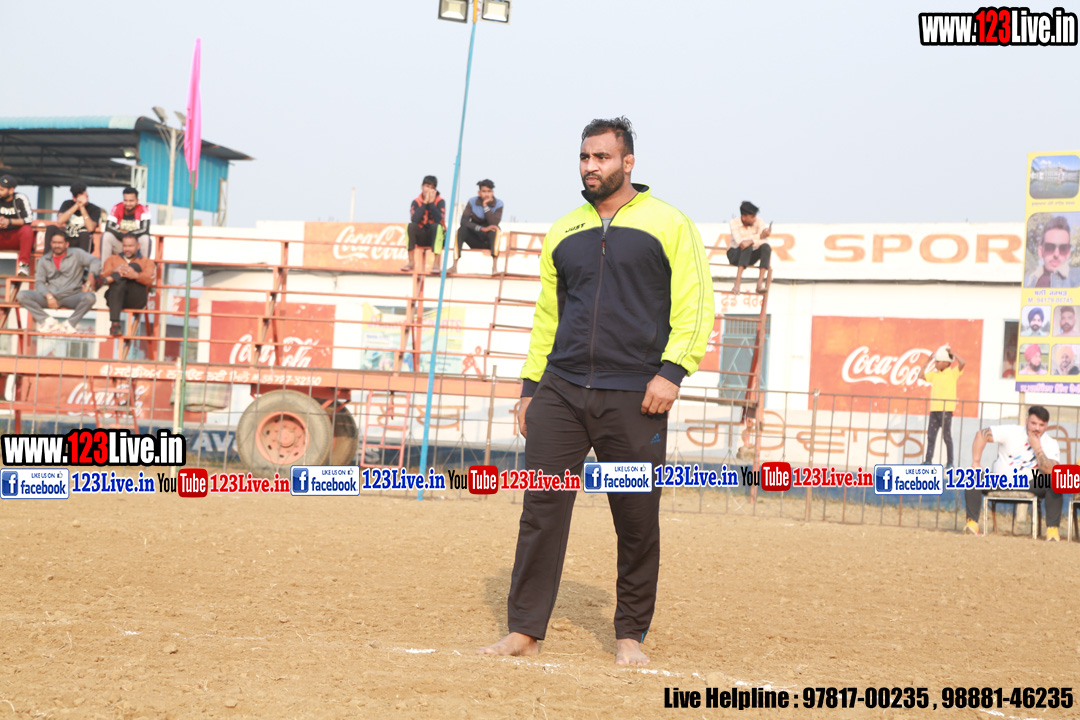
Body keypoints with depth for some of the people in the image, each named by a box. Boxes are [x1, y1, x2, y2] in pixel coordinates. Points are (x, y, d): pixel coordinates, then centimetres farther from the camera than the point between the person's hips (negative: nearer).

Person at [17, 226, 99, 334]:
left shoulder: (76, 254, 7)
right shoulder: (44, 261, 14)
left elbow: (94, 261, -5)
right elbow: (39, 282, 7)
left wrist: (91, 276, -24)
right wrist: (48, 296, -13)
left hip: (71, 296, -2)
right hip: (50, 296, 2)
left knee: (89, 297, -34)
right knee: (22, 295, -20)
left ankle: (69, 325, -23)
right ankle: (48, 322, -23)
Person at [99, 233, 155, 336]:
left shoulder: (146, 261, 24)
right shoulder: (112, 259, 29)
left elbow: (149, 280, 1)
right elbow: (103, 275, 8)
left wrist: (135, 275, -22)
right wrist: (114, 271, -16)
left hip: (136, 301, -1)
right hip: (116, 294, 1)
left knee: (134, 266, -18)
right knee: (118, 284, -36)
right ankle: (114, 324, -48)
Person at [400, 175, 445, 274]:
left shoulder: (440, 201, -7)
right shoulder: (416, 202, -4)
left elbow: (438, 219, -24)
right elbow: (414, 219, -23)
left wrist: (431, 202, -21)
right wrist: (425, 203, -22)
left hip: (435, 236, -1)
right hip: (420, 237, 1)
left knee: (436, 225, -33)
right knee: (411, 225, -26)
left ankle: (436, 264, -36)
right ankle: (411, 262, -22)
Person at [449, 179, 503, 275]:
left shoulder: (498, 204, -7)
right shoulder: (472, 202, -5)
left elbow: (494, 223, -23)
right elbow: (464, 221, -19)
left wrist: (485, 206, -23)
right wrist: (482, 229, -30)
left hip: (489, 241, 0)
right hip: (475, 241, 1)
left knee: (495, 230, -32)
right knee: (462, 229, -27)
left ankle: (494, 266, -46)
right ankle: (454, 265, -37)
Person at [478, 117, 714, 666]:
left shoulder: (669, 225, 4)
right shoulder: (563, 231, 17)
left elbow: (694, 305, -2)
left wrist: (671, 371, -13)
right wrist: (531, 385, 14)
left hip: (634, 397, -3)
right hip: (560, 389, 4)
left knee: (637, 521, 2)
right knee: (541, 508, -4)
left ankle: (630, 635, 15)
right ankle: (525, 631, 1)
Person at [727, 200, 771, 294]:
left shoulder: (759, 222, -9)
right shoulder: (734, 223, -15)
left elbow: (762, 241, -20)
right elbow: (739, 242, -29)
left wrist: (750, 241, -40)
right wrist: (759, 236, -38)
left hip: (750, 256, 3)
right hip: (735, 255, -3)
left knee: (766, 247, -26)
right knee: (747, 247, -35)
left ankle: (760, 283, -35)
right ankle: (737, 282, -47)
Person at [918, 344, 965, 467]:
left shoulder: (953, 373, -1)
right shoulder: (934, 374, 15)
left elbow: (963, 362, -15)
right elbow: (921, 376, 19)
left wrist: (952, 353, -7)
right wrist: (929, 362, 15)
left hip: (946, 409, -6)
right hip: (934, 409, 6)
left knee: (947, 436, -2)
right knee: (931, 435, 2)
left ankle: (950, 462, 4)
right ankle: (928, 460, 4)